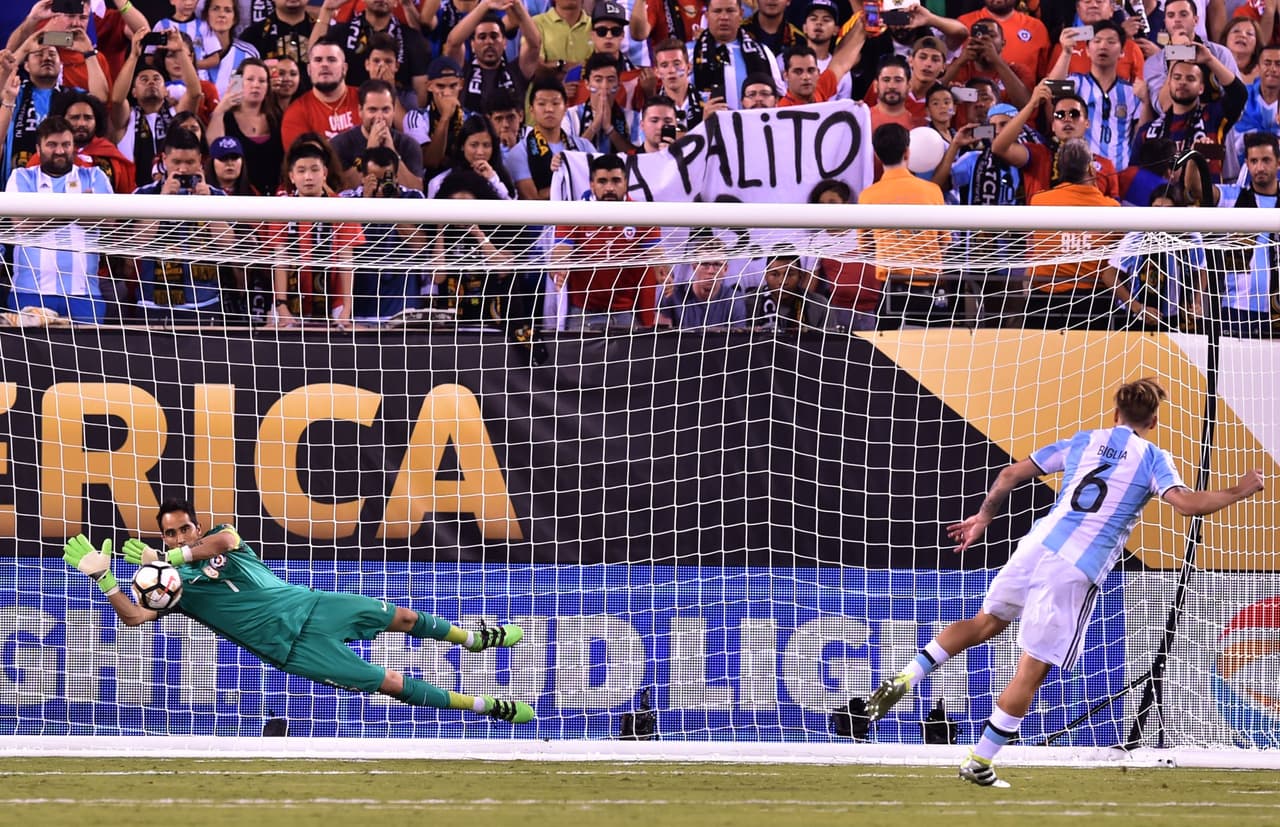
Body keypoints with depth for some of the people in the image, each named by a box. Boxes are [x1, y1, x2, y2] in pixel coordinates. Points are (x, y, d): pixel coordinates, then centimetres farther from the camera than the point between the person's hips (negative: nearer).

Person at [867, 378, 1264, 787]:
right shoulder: (1152, 458, 3)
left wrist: (984, 516, 32)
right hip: (1078, 572, -4)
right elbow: (1186, 503, -13)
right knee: (1031, 672, 4)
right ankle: (979, 763, 7)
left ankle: (903, 680, 14)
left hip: (1037, 545, 4)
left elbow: (1012, 473, 17)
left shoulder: (1082, 442, 16)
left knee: (986, 622, 28)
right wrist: (1239, 492, 2)